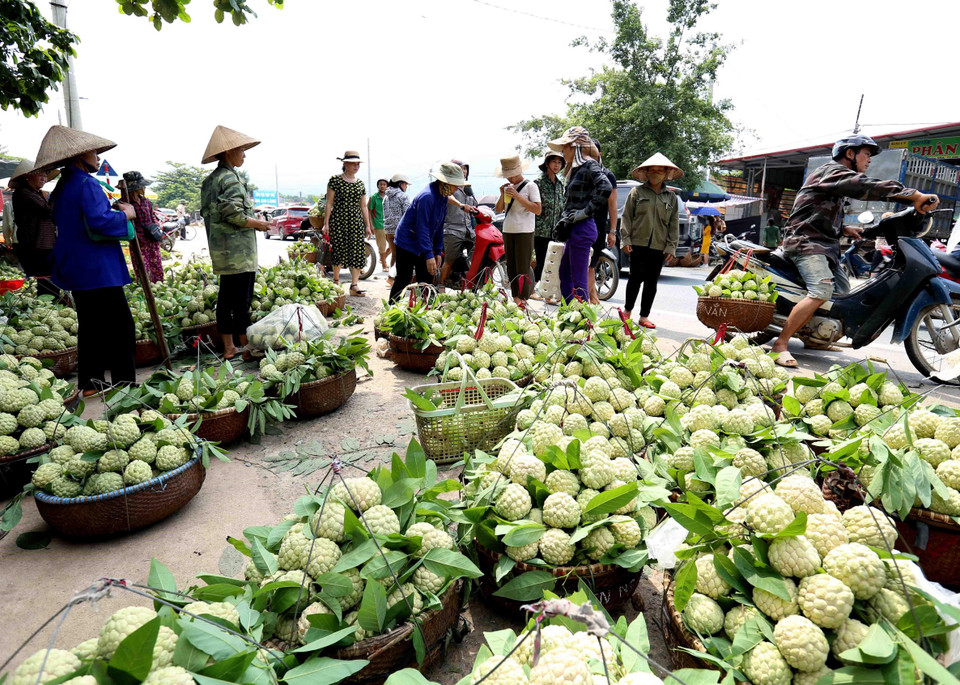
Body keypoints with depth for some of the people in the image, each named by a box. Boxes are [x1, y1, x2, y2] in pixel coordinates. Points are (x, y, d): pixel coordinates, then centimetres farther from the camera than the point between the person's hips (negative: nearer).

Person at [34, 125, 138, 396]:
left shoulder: (61, 187, 16)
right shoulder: (86, 184, -13)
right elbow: (99, 221, -25)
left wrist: (114, 211, 19)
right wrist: (125, 214, -9)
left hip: (75, 269, 10)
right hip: (98, 269, -10)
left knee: (90, 326, 15)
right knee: (119, 326, -6)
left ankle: (90, 383, 20)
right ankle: (125, 383, -4)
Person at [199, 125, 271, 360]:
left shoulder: (209, 181, 16)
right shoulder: (230, 178, -12)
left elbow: (206, 212, 18)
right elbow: (234, 214, -21)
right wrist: (259, 224, -8)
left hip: (221, 250, 9)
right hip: (239, 250, -9)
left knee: (226, 297, 11)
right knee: (242, 300, -4)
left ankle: (229, 347, 18)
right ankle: (247, 348, 3)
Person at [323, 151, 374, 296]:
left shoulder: (360, 183, 13)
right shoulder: (335, 180, -1)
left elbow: (363, 206, 16)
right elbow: (329, 203, -2)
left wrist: (368, 225, 12)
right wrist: (326, 223, -7)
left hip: (356, 222, 4)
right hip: (338, 221, -4)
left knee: (358, 253, -5)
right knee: (339, 251, 2)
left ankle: (354, 285, -4)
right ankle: (336, 280, 23)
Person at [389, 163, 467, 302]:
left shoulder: (443, 196, 5)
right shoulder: (427, 197, -24)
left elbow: (439, 226, 11)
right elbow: (422, 227, -27)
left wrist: (438, 252, 8)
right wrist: (428, 255, -30)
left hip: (424, 245, 9)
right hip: (407, 244, -9)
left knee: (426, 281, 8)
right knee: (403, 279, -4)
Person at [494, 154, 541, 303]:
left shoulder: (530, 186, -4)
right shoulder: (507, 187, 14)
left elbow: (538, 210, -14)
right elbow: (498, 210, 14)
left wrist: (517, 196, -18)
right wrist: (502, 195, -3)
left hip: (524, 232, -6)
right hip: (507, 232, 7)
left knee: (523, 269, -7)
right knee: (511, 268, 10)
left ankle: (523, 300, -2)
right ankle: (515, 298, 17)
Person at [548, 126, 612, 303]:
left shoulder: (590, 165, -11)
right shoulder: (577, 168, 18)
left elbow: (606, 188, -28)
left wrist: (586, 212, -21)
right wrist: (566, 218, 12)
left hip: (582, 229, -11)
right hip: (574, 229, 11)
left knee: (579, 280, -6)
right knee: (565, 274, 18)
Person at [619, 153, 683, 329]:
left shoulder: (671, 197, 13)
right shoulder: (637, 192, 6)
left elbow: (674, 224, 12)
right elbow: (626, 216, 3)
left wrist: (671, 246, 4)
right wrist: (626, 239, -5)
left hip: (659, 247, 3)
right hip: (638, 243, -2)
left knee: (652, 282, 5)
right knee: (636, 278, 0)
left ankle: (644, 316, 12)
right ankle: (627, 310, 18)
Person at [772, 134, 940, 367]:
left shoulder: (838, 175, 26)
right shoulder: (834, 171, -9)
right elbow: (867, 187, -28)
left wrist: (844, 229, 12)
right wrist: (914, 195, -35)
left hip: (824, 244, 11)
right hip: (806, 241, -11)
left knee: (842, 290, 17)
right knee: (822, 291, -29)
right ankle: (780, 344, -29)